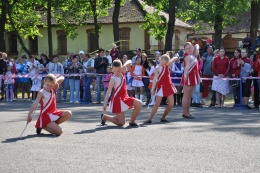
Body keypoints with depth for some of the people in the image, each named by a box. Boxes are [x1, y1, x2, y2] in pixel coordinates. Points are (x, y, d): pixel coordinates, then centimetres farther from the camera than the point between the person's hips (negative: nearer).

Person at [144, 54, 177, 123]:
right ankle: (149, 119, -11)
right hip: (161, 87, -6)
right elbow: (155, 79, -21)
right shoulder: (157, 68, -13)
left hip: (168, 86, 6)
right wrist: (153, 89, -29)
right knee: (157, 104, -12)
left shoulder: (167, 66, 4)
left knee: (171, 104, 2)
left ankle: (163, 118, 15)